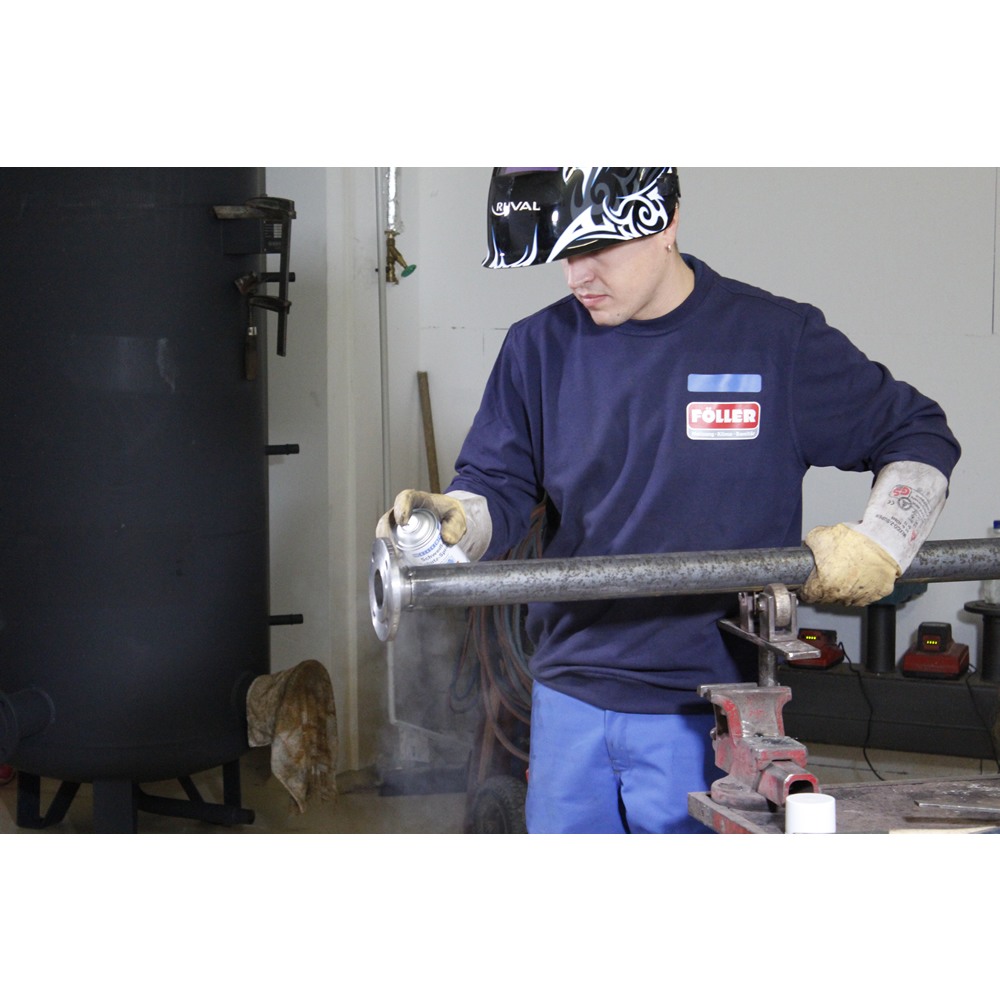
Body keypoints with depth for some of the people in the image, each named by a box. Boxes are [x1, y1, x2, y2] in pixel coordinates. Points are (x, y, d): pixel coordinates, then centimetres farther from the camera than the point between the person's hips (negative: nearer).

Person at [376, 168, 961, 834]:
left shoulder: (778, 341, -2)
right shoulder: (540, 347, 6)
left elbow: (919, 435, 7)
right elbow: (499, 484, 6)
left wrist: (883, 541, -10)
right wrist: (453, 520, -17)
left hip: (703, 717, -3)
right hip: (567, 703, 4)